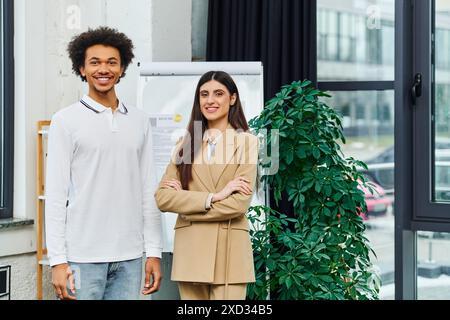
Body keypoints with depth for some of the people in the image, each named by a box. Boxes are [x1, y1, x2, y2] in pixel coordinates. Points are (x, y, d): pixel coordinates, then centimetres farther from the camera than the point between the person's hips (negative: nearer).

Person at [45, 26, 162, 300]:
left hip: (129, 257, 3)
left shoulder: (139, 122, 10)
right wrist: (58, 260, -9)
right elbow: (56, 195, -3)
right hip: (83, 257, -3)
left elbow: (149, 191, 11)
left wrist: (154, 252, 5)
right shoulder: (66, 121, 0)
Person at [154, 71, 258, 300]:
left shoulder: (246, 142, 1)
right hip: (190, 251, 3)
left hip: (229, 252, -3)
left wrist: (186, 201, -5)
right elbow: (162, 197, -1)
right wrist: (212, 198, -13)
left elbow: (239, 202, -10)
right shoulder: (187, 143, 11)